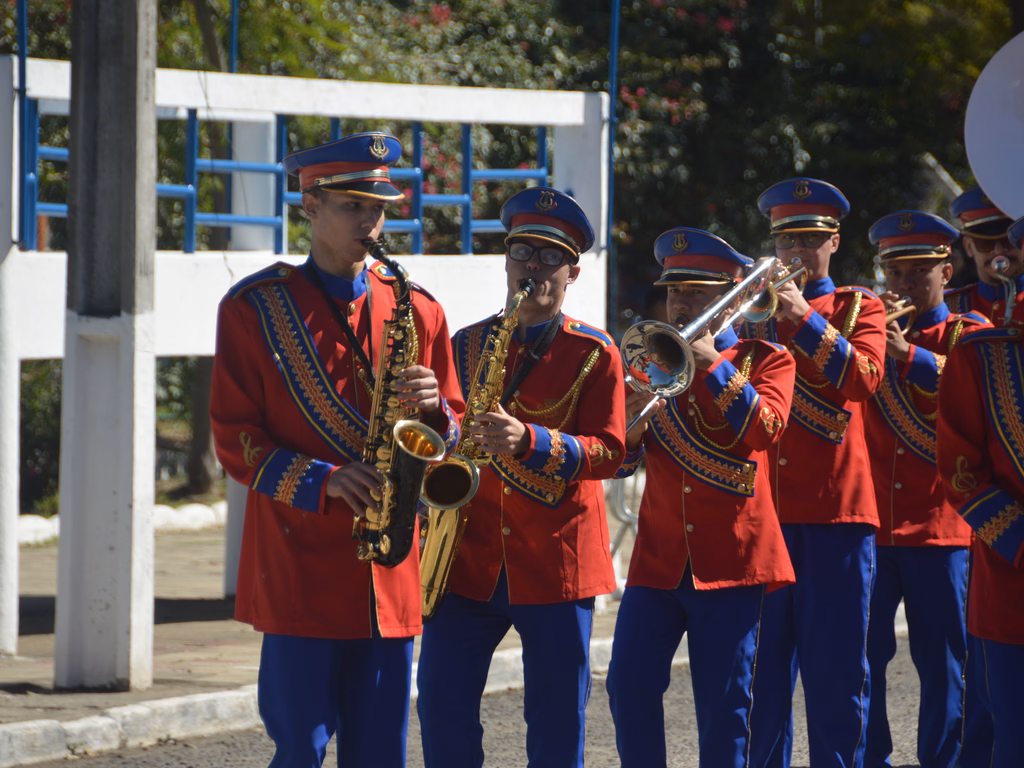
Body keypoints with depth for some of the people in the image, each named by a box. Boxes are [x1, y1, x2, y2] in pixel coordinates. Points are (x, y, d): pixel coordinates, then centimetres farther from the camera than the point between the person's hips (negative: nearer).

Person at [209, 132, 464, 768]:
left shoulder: (416, 310, 11)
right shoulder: (254, 308, 1)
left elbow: (451, 436, 15)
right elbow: (236, 440, -2)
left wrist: (431, 409, -8)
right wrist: (323, 481, -16)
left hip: (388, 570, 3)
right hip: (299, 566, -3)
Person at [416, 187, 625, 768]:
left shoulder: (594, 354, 1)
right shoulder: (466, 345, 12)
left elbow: (609, 452, -8)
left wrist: (530, 441, -21)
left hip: (557, 560, -3)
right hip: (469, 558, 3)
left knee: (557, 720, 1)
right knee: (443, 704, -3)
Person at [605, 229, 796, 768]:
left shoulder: (765, 359, 4)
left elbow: (765, 429, -16)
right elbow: (622, 460, 6)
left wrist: (713, 361, -16)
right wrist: (635, 409, -14)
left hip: (730, 557, -3)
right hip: (658, 556, 3)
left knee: (724, 703, -2)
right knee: (629, 686, -6)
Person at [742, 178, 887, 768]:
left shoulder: (859, 307, 8)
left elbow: (864, 378, -11)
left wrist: (806, 320, -18)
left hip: (836, 507, -3)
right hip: (763, 508, 3)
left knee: (835, 669, -2)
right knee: (764, 661, 4)